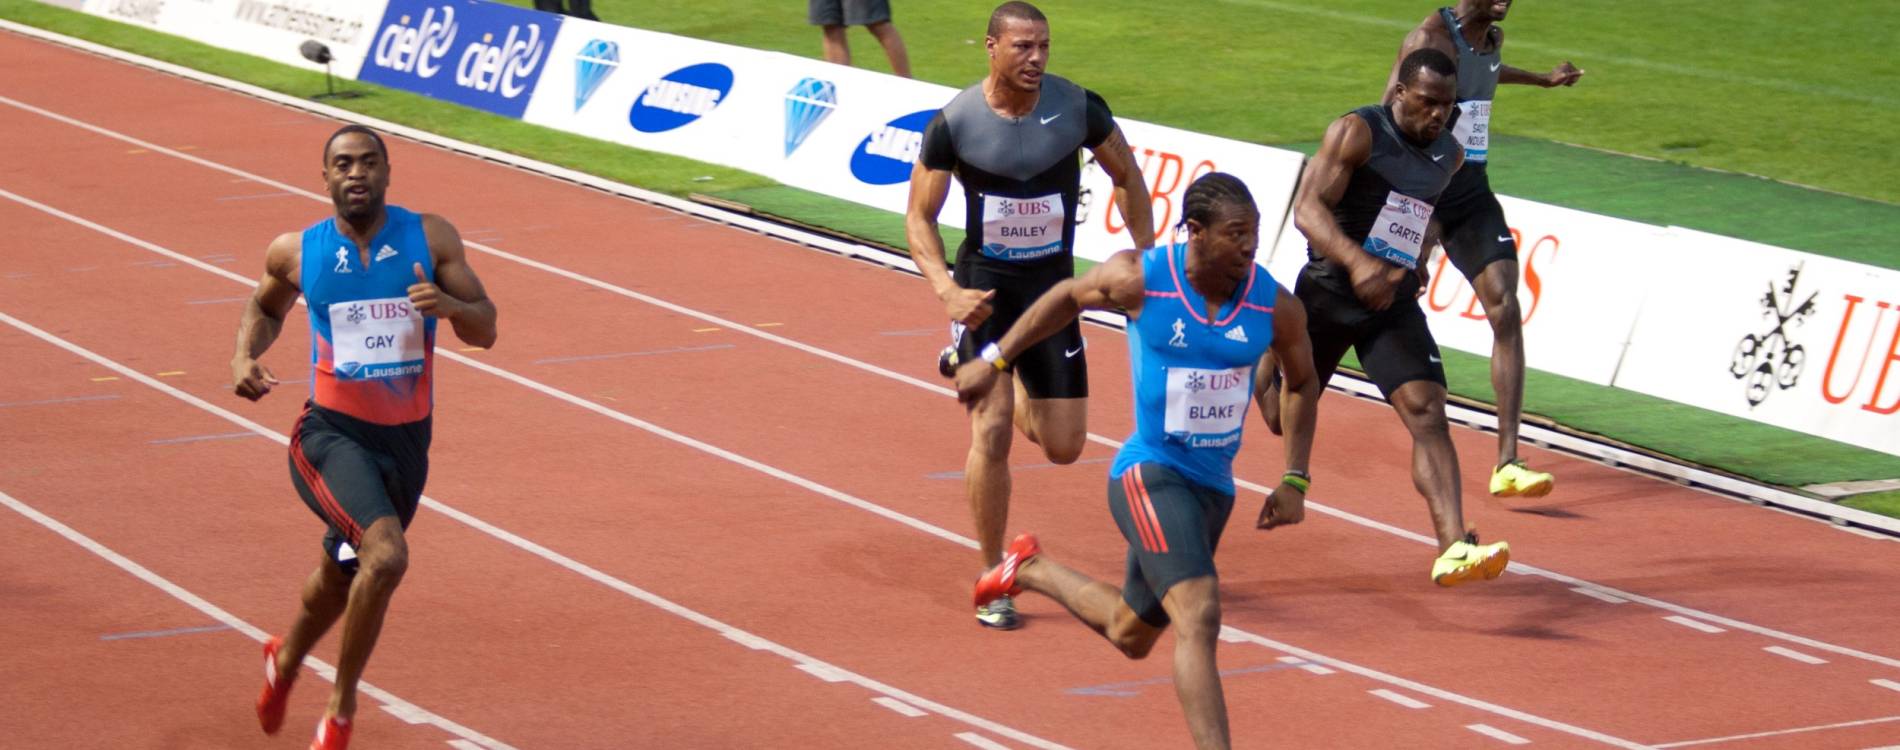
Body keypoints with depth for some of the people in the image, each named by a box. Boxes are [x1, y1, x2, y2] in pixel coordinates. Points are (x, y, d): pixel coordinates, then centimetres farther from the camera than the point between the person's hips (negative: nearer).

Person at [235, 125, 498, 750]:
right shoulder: (296, 252, -4)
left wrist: (450, 305, -24)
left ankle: (287, 658, 53)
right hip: (332, 434, -3)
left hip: (406, 440, 3)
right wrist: (245, 355, -2)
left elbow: (485, 331, -2)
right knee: (386, 556, -26)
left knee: (345, 573, 21)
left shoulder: (430, 238, -4)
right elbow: (265, 308, 17)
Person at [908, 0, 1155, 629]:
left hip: (1052, 282, 2)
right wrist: (946, 290, -21)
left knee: (1064, 446, 6)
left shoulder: (1079, 108, -10)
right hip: (985, 288, -2)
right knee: (990, 432, -13)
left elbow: (1128, 179, 6)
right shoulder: (955, 123, -14)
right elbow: (919, 217, -6)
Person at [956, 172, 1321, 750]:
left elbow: (1303, 384, 10)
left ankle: (1031, 571, 48)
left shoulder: (1275, 306, -9)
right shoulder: (1140, 279, -16)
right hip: (1149, 474, -5)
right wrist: (995, 360, 9)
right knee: (1199, 615, -26)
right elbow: (1068, 298, 6)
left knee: (1131, 636, 23)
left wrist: (1294, 480, 5)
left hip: (1215, 486, 5)